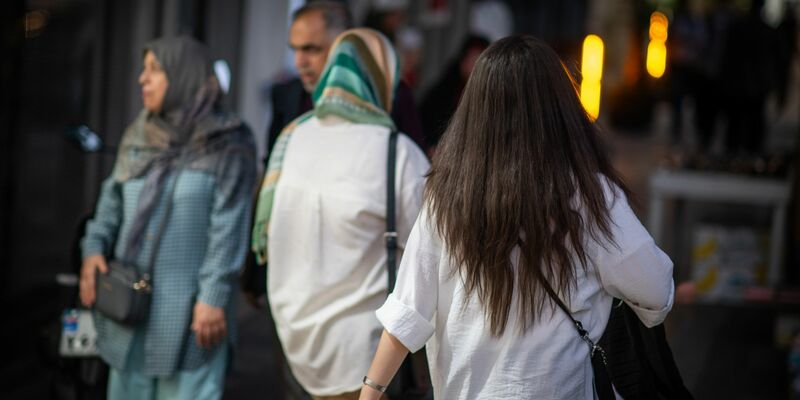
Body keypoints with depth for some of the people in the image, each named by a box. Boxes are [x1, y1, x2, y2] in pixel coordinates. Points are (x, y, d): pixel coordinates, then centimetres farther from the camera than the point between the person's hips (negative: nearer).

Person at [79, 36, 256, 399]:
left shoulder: (226, 146, -7)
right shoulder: (138, 137, 11)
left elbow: (228, 227, -12)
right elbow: (113, 200, 14)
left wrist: (214, 297, -16)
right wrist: (94, 248, -3)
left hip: (188, 306, -6)